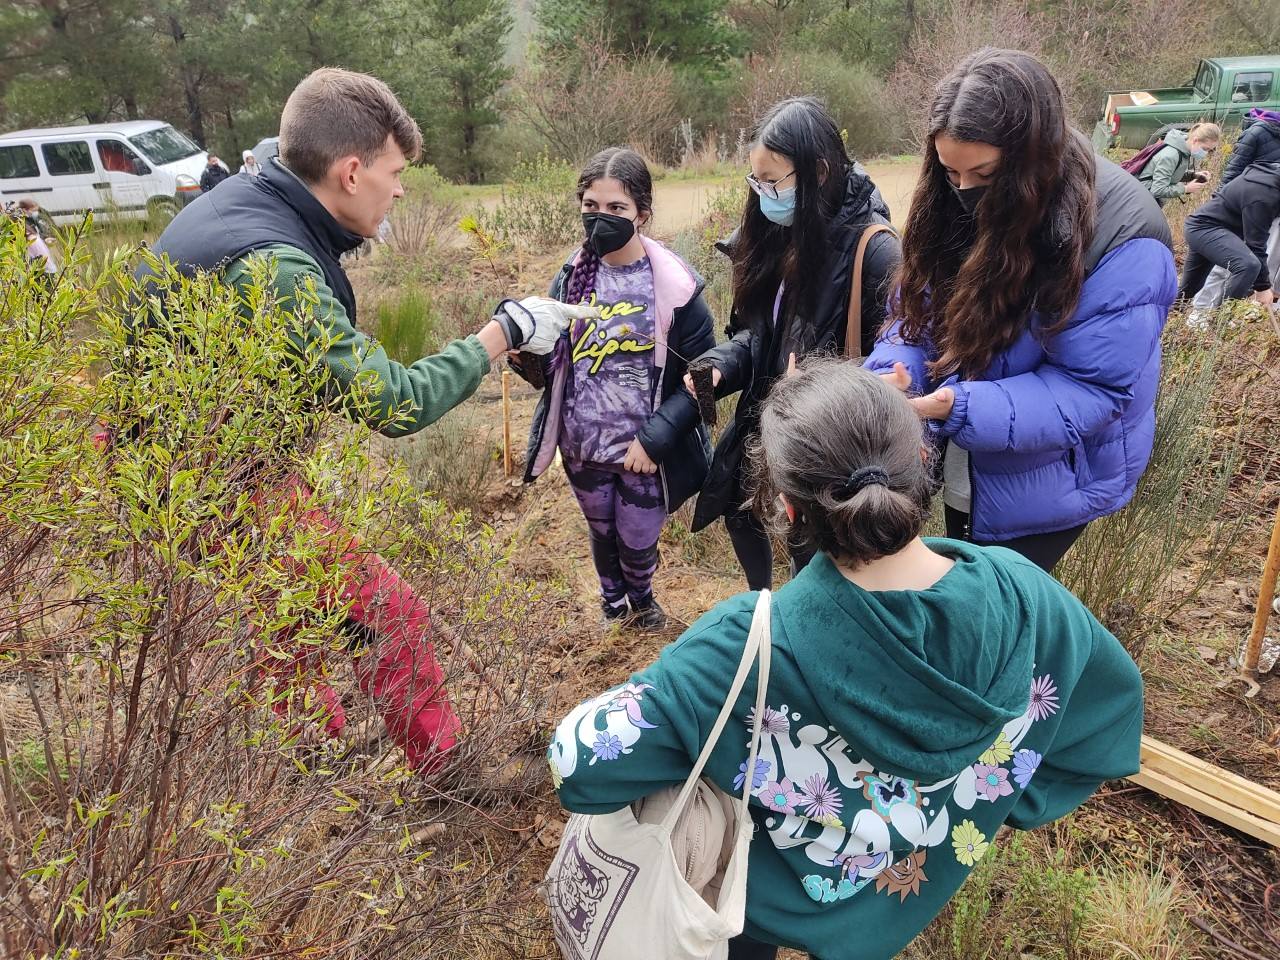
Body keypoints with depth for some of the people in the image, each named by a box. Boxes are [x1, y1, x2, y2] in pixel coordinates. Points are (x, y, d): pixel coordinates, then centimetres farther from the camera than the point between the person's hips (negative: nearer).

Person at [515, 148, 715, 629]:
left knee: (638, 541, 15)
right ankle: (613, 604, 54)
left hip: (645, 452, -3)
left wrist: (654, 438, -19)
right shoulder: (571, 278, -3)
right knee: (602, 533, 23)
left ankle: (641, 599, 50)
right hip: (583, 448, 3)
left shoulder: (674, 285, -15)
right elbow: (552, 367, 1)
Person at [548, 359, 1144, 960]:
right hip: (935, 881, 4)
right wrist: (1003, 800, 4)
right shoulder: (1021, 594, -30)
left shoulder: (758, 644, -43)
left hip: (794, 899, -3)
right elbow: (1116, 703, -9)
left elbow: (579, 759, -37)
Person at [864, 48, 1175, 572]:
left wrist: (959, 407, -38)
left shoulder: (1122, 241, -26)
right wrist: (892, 375, -25)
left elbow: (1094, 389, -26)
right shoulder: (955, 204, -9)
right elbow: (919, 311, -2)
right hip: (963, 467, 6)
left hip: (1047, 483, -6)